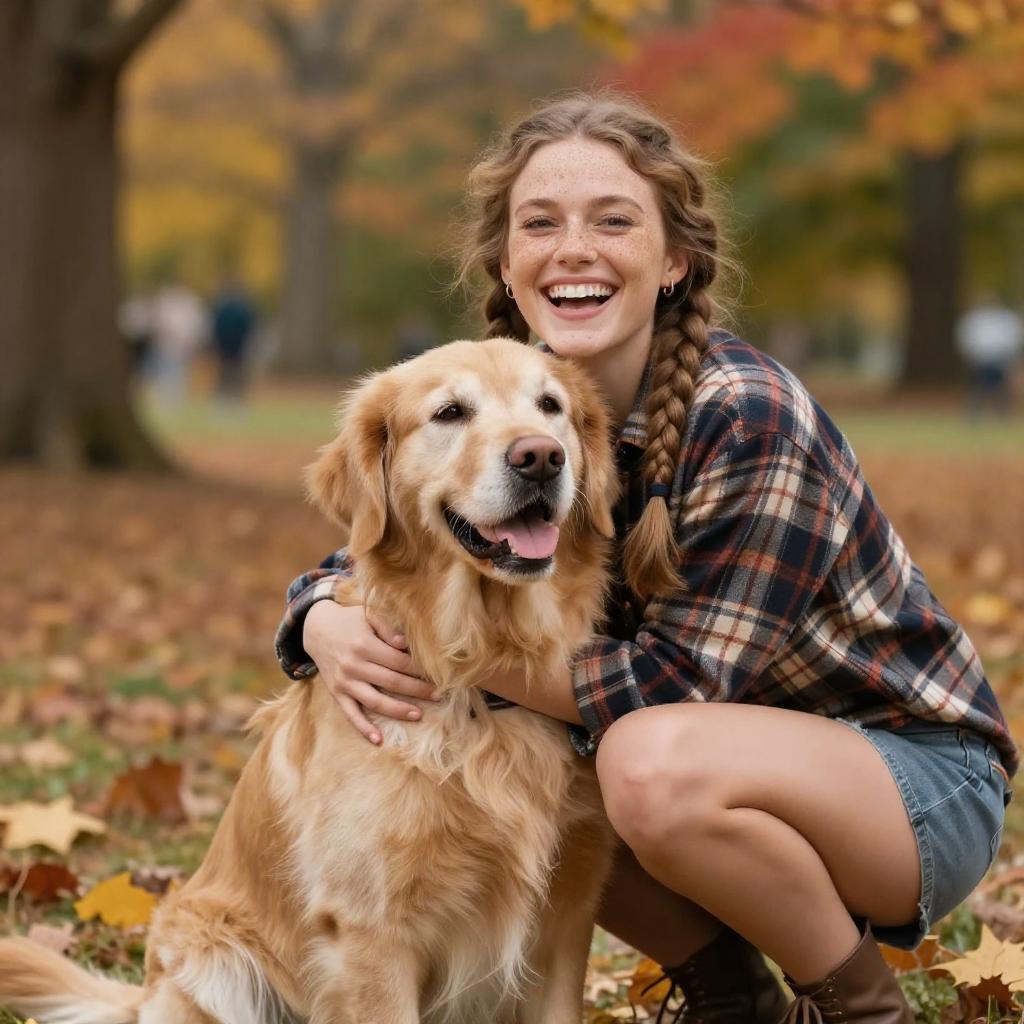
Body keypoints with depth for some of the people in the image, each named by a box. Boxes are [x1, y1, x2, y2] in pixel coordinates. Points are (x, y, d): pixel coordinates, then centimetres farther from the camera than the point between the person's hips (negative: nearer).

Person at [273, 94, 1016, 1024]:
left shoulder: (747, 417, -25)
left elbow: (681, 678, -26)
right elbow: (352, 568, 0)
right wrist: (336, 634, -24)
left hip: (920, 773, -7)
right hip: (733, 751, 7)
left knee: (654, 764, -34)